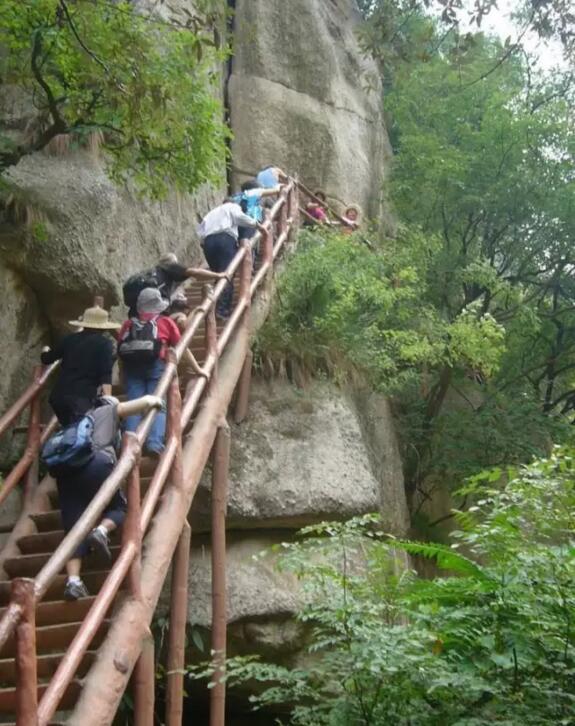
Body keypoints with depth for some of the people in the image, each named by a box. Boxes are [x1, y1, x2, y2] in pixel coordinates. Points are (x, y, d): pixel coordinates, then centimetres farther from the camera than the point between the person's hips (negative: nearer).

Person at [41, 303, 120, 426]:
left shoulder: (71, 339, 16)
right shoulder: (104, 343, 1)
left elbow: (46, 359, 28)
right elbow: (105, 376, -10)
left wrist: (45, 351, 51)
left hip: (58, 396, 6)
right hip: (81, 398, -6)